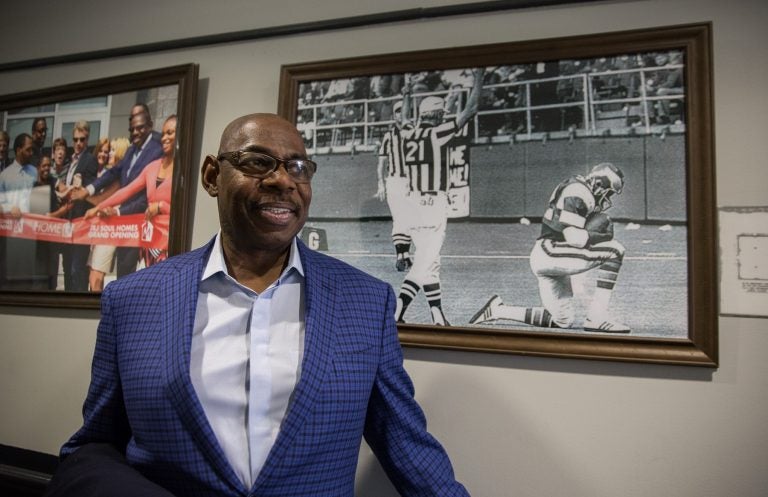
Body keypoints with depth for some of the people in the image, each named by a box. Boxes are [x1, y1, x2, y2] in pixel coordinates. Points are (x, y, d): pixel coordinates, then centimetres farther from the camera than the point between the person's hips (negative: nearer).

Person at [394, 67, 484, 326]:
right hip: (434, 206, -7)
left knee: (429, 262, 13)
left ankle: (438, 319, 19)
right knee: (424, 264, -5)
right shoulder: (435, 133, -9)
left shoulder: (407, 136, 7)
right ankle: (395, 315, -10)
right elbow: (470, 110, -6)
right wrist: (478, 77, 5)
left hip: (414, 205, 7)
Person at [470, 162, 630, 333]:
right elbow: (574, 238, -19)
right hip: (551, 253, -10)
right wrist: (604, 235, -6)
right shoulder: (577, 192, -12)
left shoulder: (585, 193, 19)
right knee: (614, 250, -15)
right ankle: (597, 318, -15)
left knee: (563, 321, 13)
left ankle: (497, 309, 15)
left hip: (545, 258, 10)